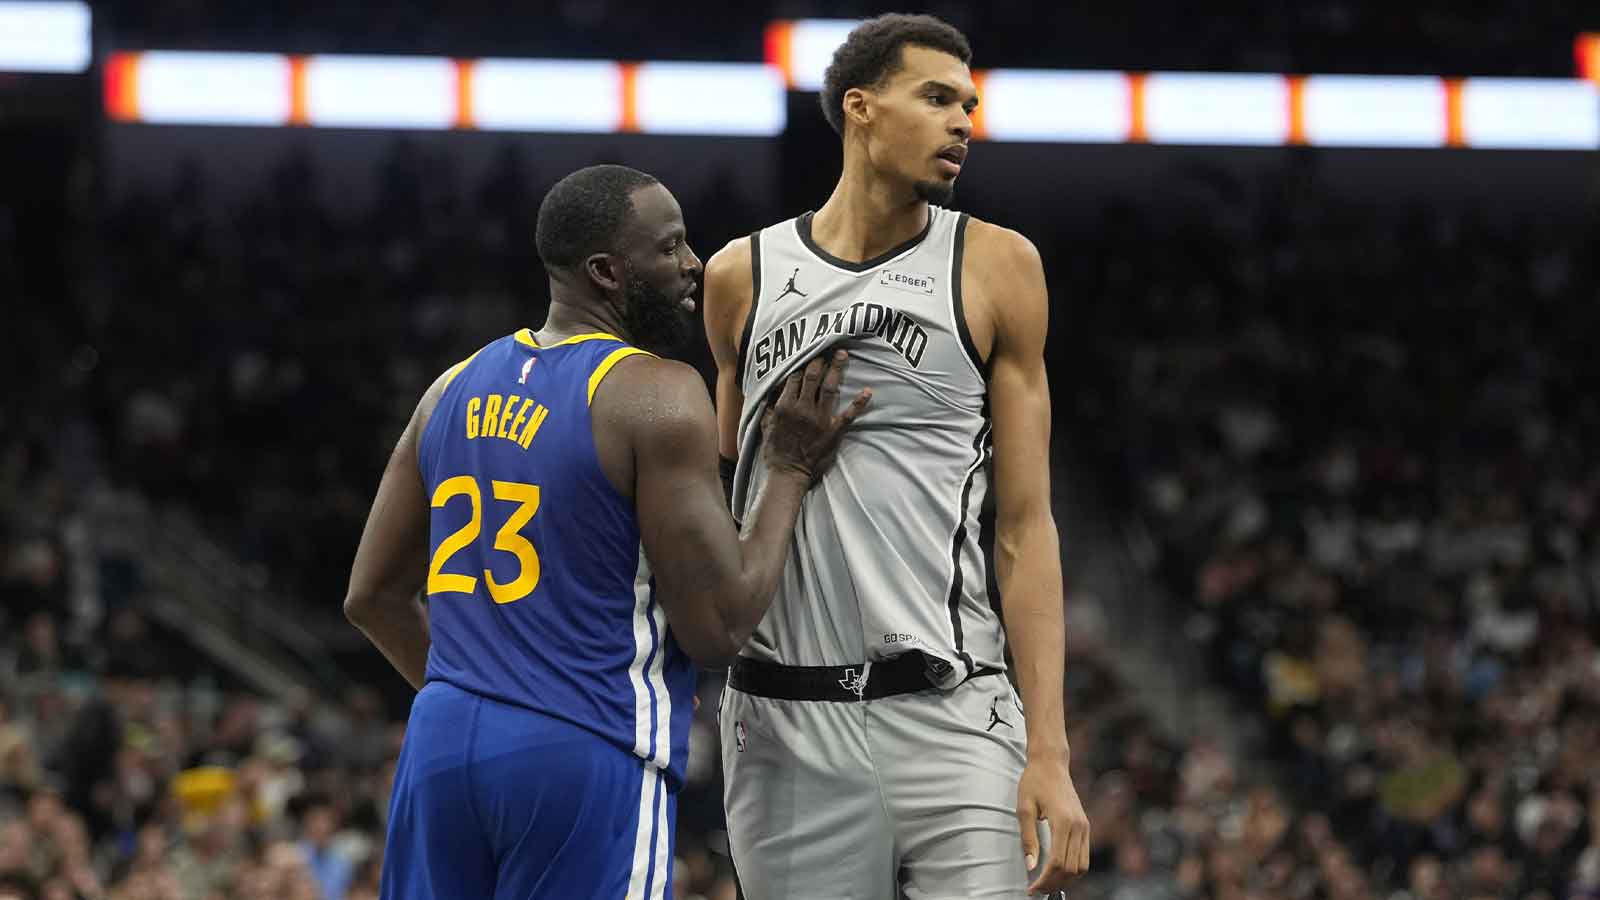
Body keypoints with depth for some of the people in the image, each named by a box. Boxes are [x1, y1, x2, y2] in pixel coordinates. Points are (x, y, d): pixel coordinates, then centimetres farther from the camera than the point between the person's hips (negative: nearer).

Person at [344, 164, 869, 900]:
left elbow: (373, 597, 18)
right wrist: (789, 471, 0)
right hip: (587, 757, -7)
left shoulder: (457, 388, 13)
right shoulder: (658, 398, -9)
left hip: (441, 741, 7)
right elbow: (717, 630, -10)